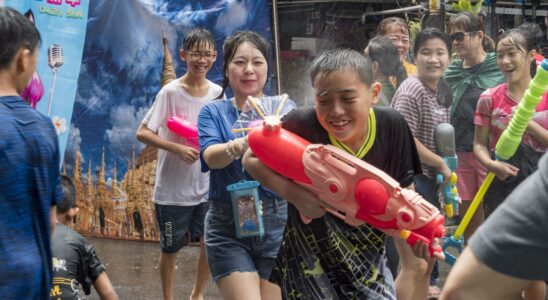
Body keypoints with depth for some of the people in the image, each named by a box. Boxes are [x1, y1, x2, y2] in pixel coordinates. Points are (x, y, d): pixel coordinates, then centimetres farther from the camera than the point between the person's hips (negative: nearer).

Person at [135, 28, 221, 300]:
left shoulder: (217, 93, 0)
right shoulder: (171, 92, -13)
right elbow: (142, 133, -15)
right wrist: (177, 149, -25)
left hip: (207, 186, 4)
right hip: (173, 188, -4)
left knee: (211, 243, 11)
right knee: (171, 248, 10)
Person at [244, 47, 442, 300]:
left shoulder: (392, 126, -15)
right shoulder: (303, 125, -25)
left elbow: (403, 191, 0)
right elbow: (252, 159, -10)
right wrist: (292, 193, -24)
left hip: (367, 255, 3)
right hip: (312, 256, -3)